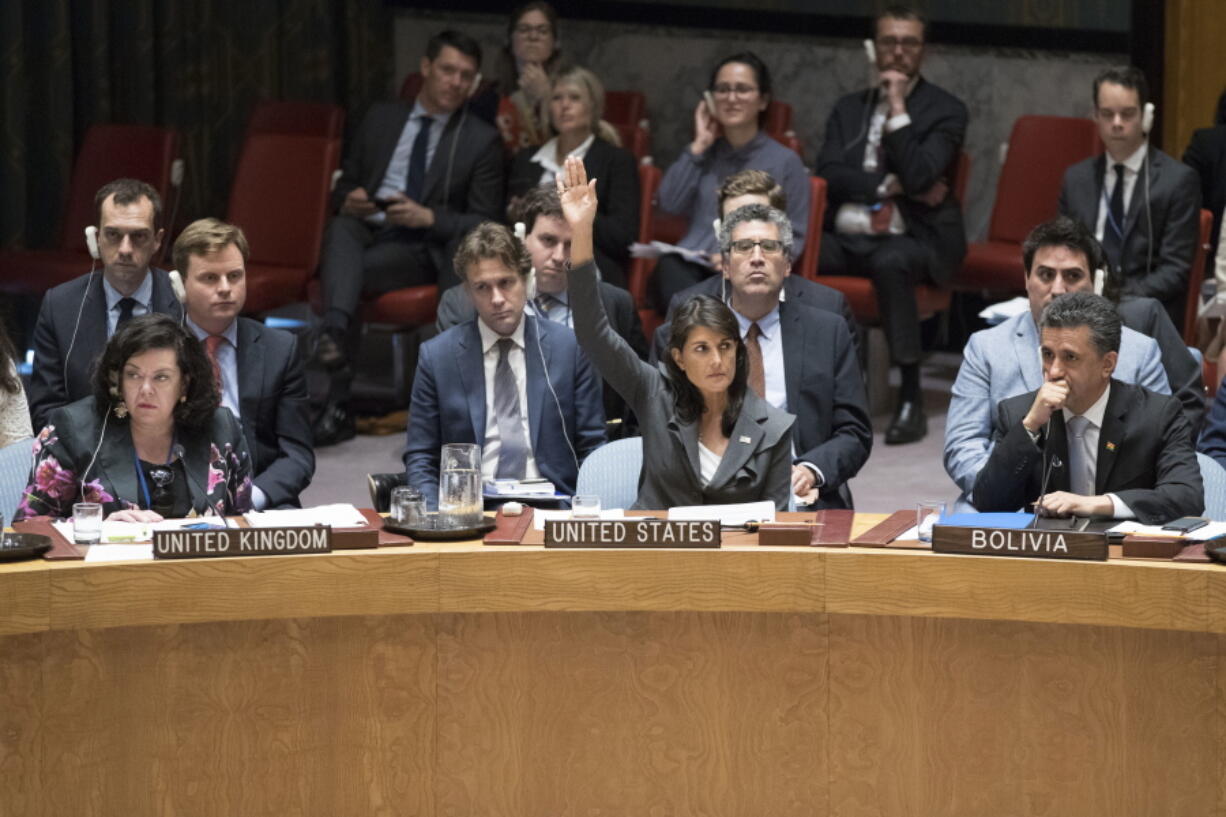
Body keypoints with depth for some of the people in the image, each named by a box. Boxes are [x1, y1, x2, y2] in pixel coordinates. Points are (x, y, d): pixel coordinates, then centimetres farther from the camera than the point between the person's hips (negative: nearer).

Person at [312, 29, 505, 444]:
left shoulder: (481, 141, 8)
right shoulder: (381, 119, 18)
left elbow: (484, 224, 3)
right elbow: (344, 186, 22)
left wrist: (428, 218, -13)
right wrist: (348, 201, -4)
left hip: (424, 249, -2)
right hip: (366, 233, 2)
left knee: (350, 271, -33)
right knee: (340, 228, -35)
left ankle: (339, 398, -36)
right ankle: (335, 333, -55)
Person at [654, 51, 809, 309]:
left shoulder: (785, 162, 11)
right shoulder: (704, 153, 23)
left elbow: (794, 237, 5)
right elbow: (669, 203, 6)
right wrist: (699, 145, 8)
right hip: (693, 270, 2)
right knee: (669, 266, -36)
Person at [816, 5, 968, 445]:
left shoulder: (945, 110, 4)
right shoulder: (849, 108, 18)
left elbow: (917, 177, -11)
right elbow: (828, 174, 3)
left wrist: (898, 108, -10)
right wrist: (890, 185, -10)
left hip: (909, 239, -4)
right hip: (843, 238, 4)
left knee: (891, 262, -40)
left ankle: (911, 397, -32)